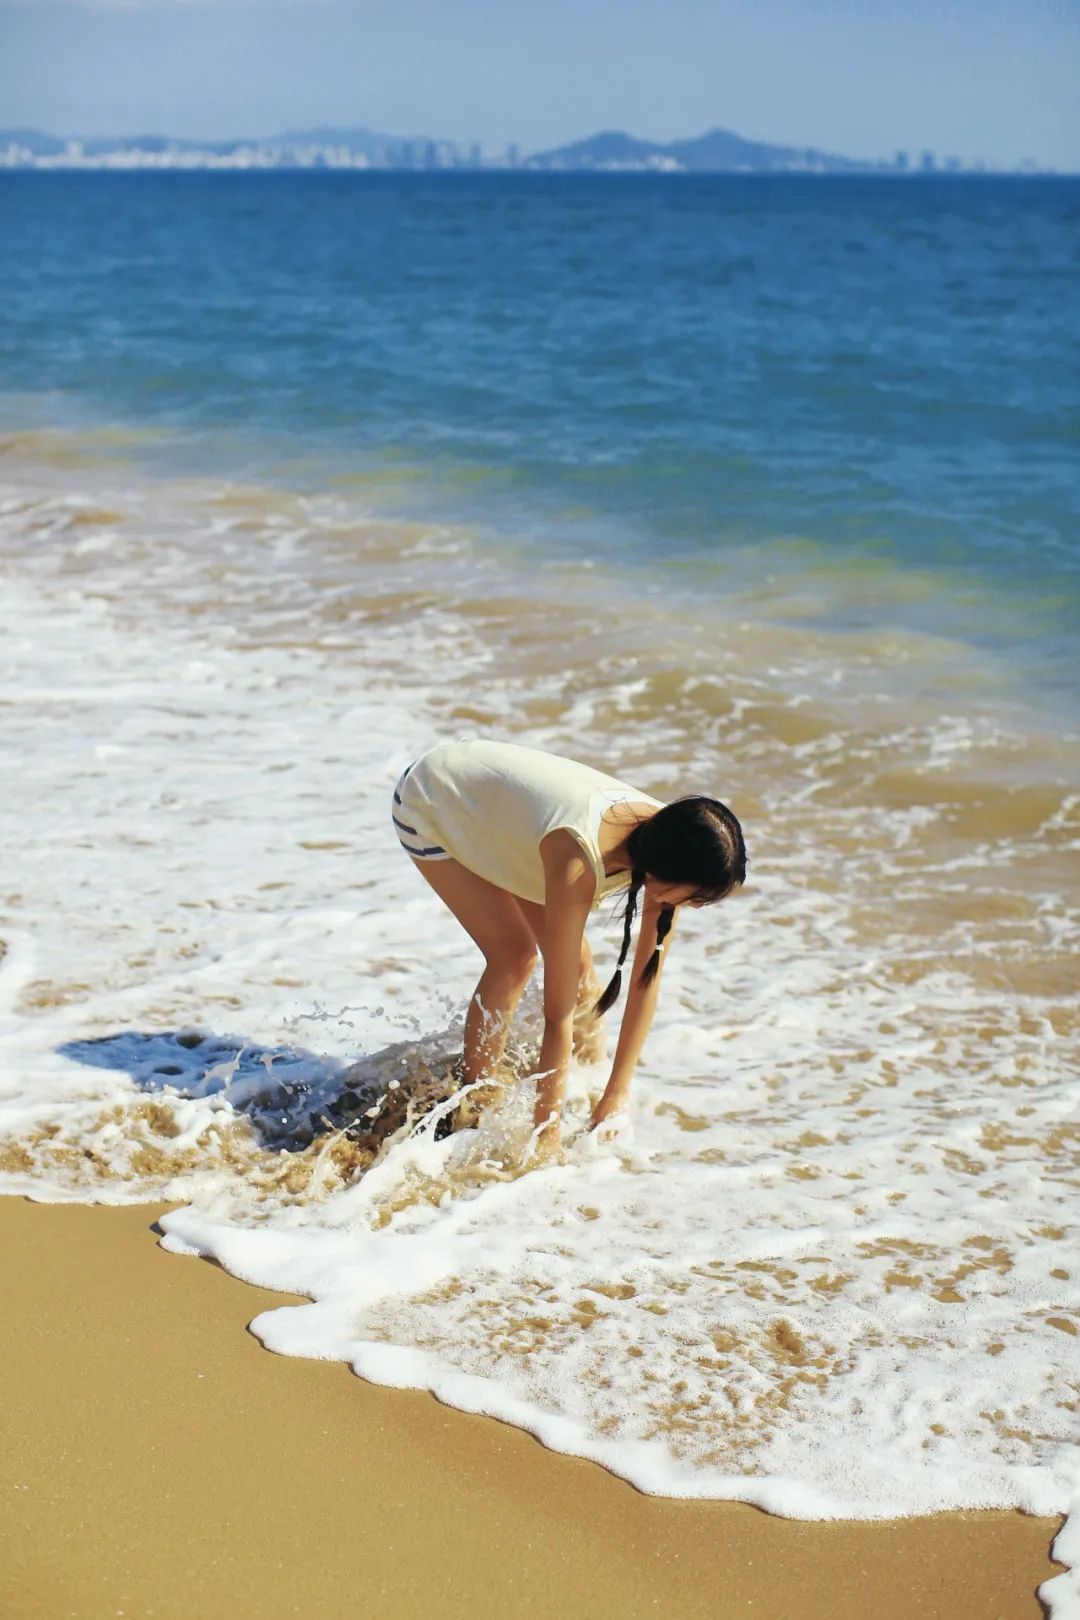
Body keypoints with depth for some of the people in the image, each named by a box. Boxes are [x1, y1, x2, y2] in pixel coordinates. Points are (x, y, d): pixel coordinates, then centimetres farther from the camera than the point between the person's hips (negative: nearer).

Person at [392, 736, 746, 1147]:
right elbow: (558, 1010, -37)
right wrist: (547, 1128, -31)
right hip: (428, 801, -6)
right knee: (514, 958, -17)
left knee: (578, 962, -3)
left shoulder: (666, 840, -23)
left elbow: (647, 977, -14)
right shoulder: (577, 861, -42)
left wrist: (617, 1094, -13)